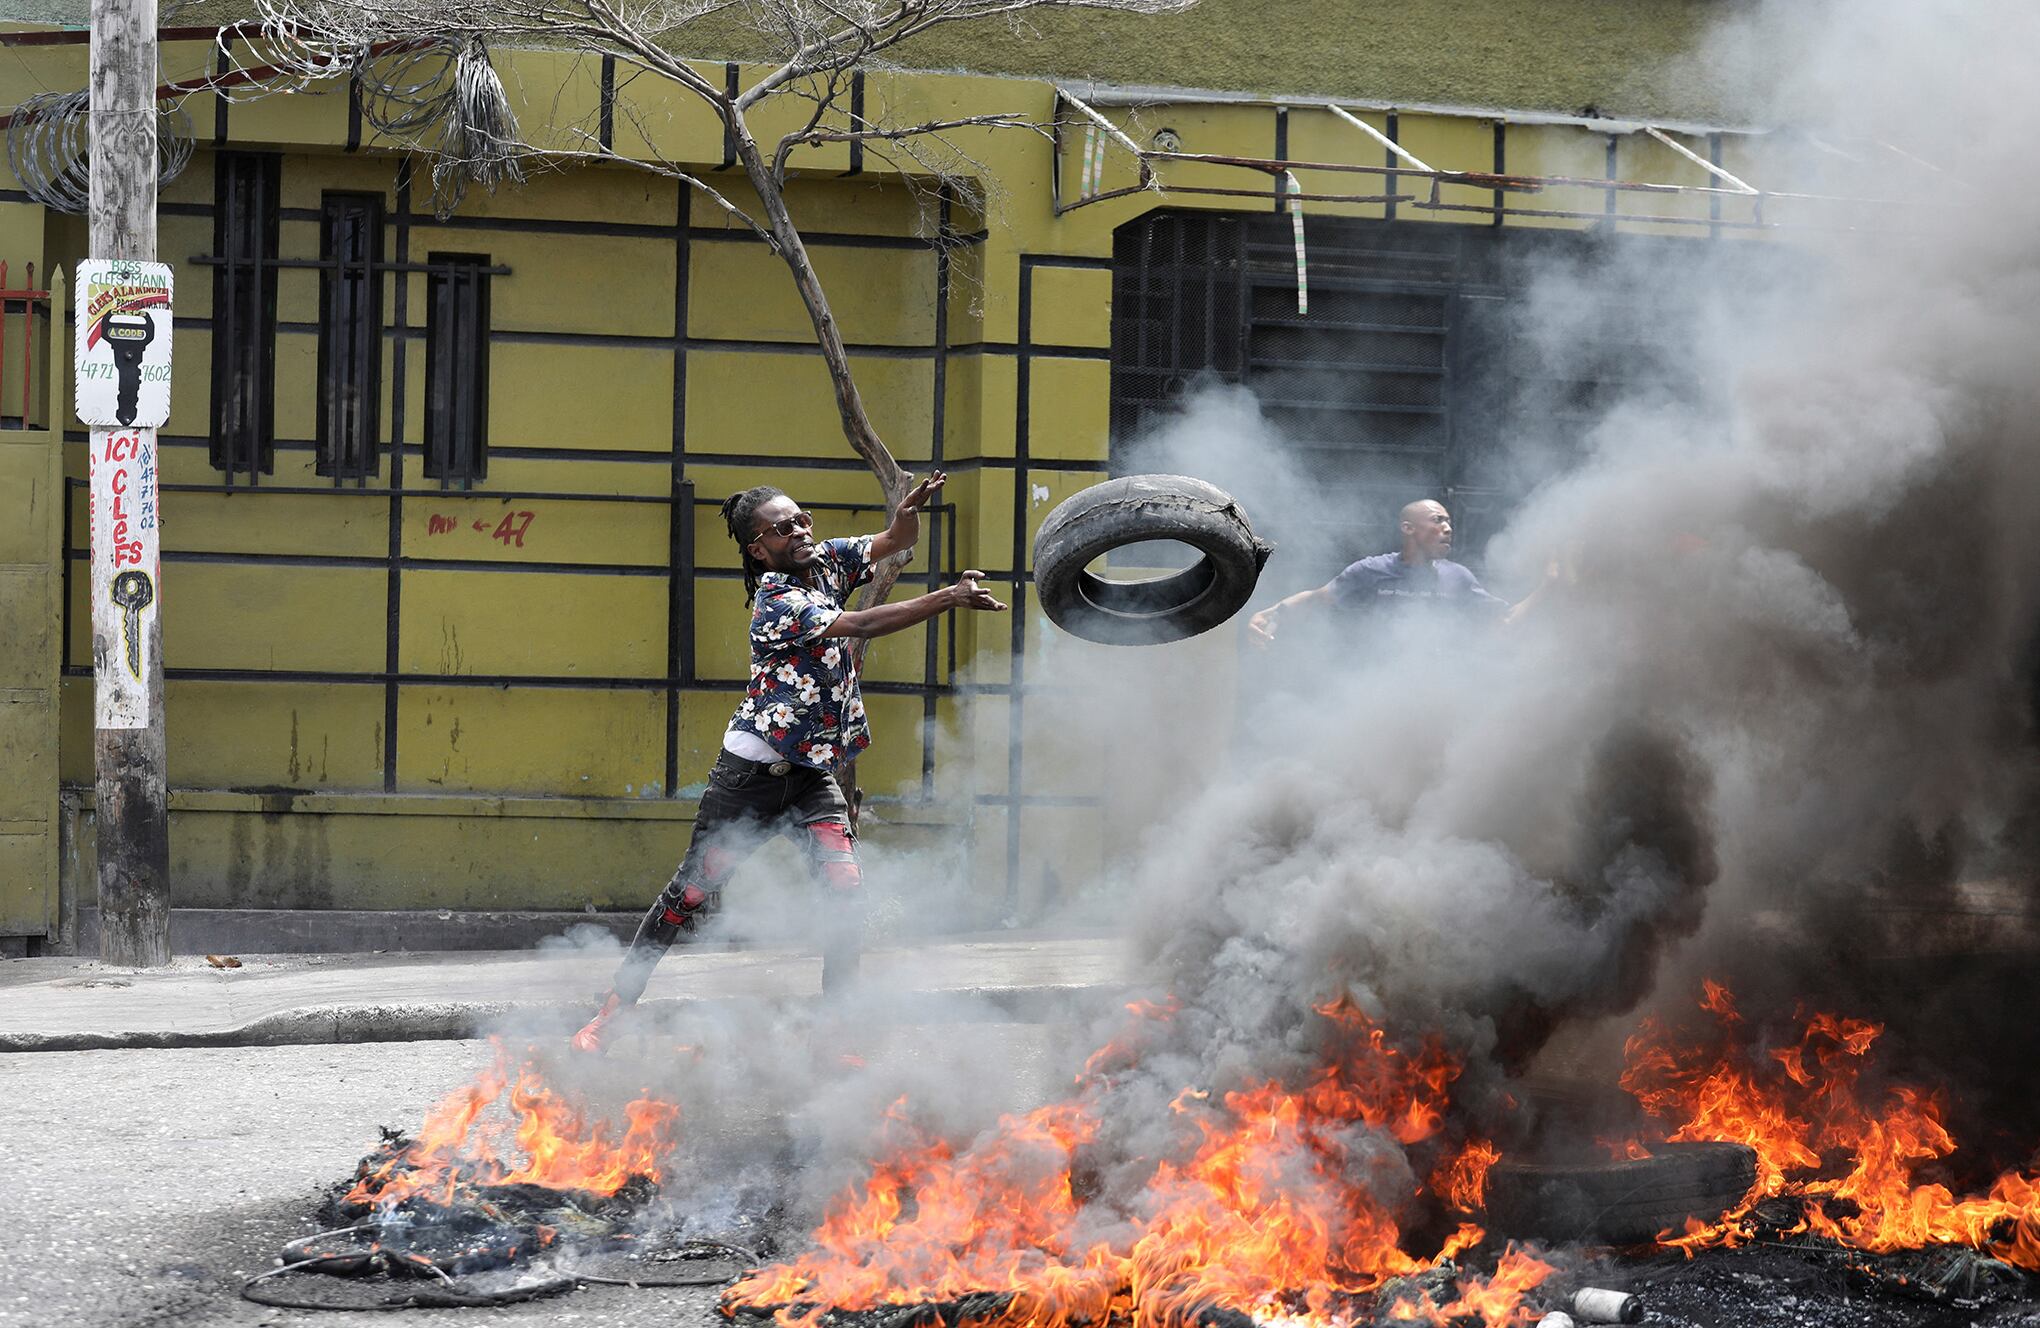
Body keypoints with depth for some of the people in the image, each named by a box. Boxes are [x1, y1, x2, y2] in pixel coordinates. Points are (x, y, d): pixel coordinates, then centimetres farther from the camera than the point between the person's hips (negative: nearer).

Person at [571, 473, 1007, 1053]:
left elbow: (895, 541, 6)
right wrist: (949, 599, -32)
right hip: (754, 769, -6)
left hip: (814, 773, 6)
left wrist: (911, 507, -19)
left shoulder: (824, 562, 4)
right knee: (692, 891, 0)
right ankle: (609, 1012, 10)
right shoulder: (775, 605, -19)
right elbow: (862, 625, -28)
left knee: (847, 888, -13)